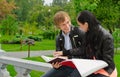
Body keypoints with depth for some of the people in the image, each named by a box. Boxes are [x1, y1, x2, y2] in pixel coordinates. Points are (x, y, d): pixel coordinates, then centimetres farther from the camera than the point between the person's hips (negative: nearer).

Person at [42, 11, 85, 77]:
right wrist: (56, 64, -13)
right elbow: (58, 56, 11)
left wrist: (65, 52, -12)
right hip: (65, 65, 5)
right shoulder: (59, 38, 12)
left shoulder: (79, 32, -3)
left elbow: (84, 50, -12)